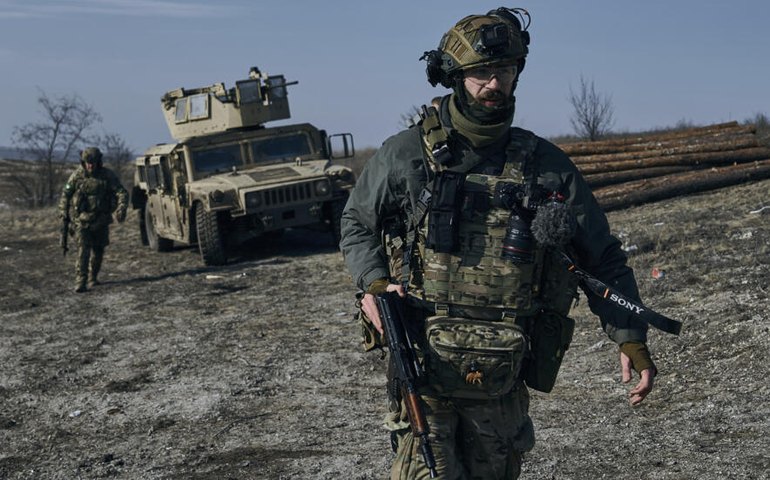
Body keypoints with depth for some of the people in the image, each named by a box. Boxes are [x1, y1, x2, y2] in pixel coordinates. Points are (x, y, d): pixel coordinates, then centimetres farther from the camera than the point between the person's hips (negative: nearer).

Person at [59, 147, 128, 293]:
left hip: (101, 220, 2)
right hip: (81, 220, -2)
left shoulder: (107, 175, -8)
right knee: (83, 249, -13)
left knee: (98, 250, 12)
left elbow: (122, 192, -12)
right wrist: (63, 214, 4)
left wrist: (121, 208, -29)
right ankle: (80, 282, -16)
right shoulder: (77, 175, -6)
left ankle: (93, 277, 32)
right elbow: (65, 194, 6)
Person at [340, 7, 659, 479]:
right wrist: (373, 285, -5)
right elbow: (357, 224, 13)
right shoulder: (405, 155, -2)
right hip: (423, 366, -2)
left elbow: (603, 258, 7)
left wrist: (632, 338, -1)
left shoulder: (546, 165, 1)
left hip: (503, 382, 2)